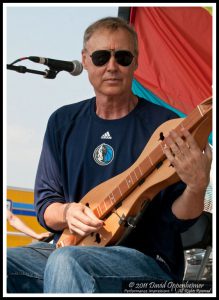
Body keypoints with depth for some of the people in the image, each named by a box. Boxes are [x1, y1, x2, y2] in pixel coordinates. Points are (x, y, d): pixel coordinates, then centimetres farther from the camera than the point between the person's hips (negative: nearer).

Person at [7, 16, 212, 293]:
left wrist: (196, 187, -26)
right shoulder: (64, 122, 10)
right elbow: (45, 204, 11)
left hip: (148, 262, -4)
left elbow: (177, 219, -4)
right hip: (71, 250, 4)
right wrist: (67, 213, -12)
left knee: (65, 262, -34)